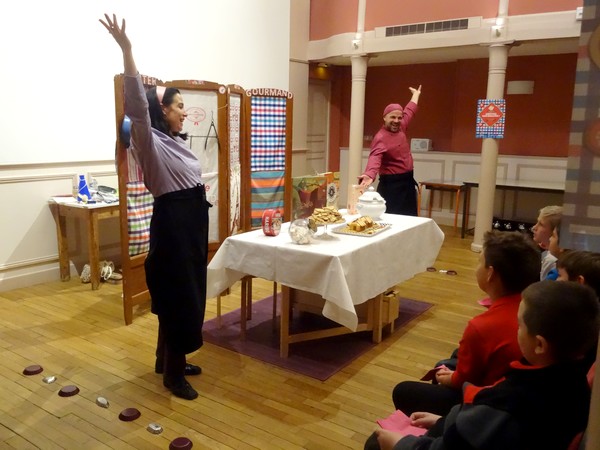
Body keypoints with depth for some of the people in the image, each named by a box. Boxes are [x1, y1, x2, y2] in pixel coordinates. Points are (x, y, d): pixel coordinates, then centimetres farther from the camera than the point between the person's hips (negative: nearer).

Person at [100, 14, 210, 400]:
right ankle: (173, 374, 11)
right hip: (171, 224, -9)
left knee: (187, 294, 15)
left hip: (192, 223, 9)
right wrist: (126, 51, -37)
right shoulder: (150, 141, -13)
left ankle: (167, 360, 30)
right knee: (178, 297, -3)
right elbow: (138, 105, -30)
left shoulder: (176, 141, 14)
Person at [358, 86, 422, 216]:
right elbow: (375, 158, -40)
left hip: (408, 181, 9)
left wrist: (416, 94, 40)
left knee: (410, 219, 13)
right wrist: (370, 175, -59)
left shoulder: (399, 128, 5)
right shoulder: (381, 138, -21)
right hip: (391, 184, -9)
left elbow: (409, 111, 25)